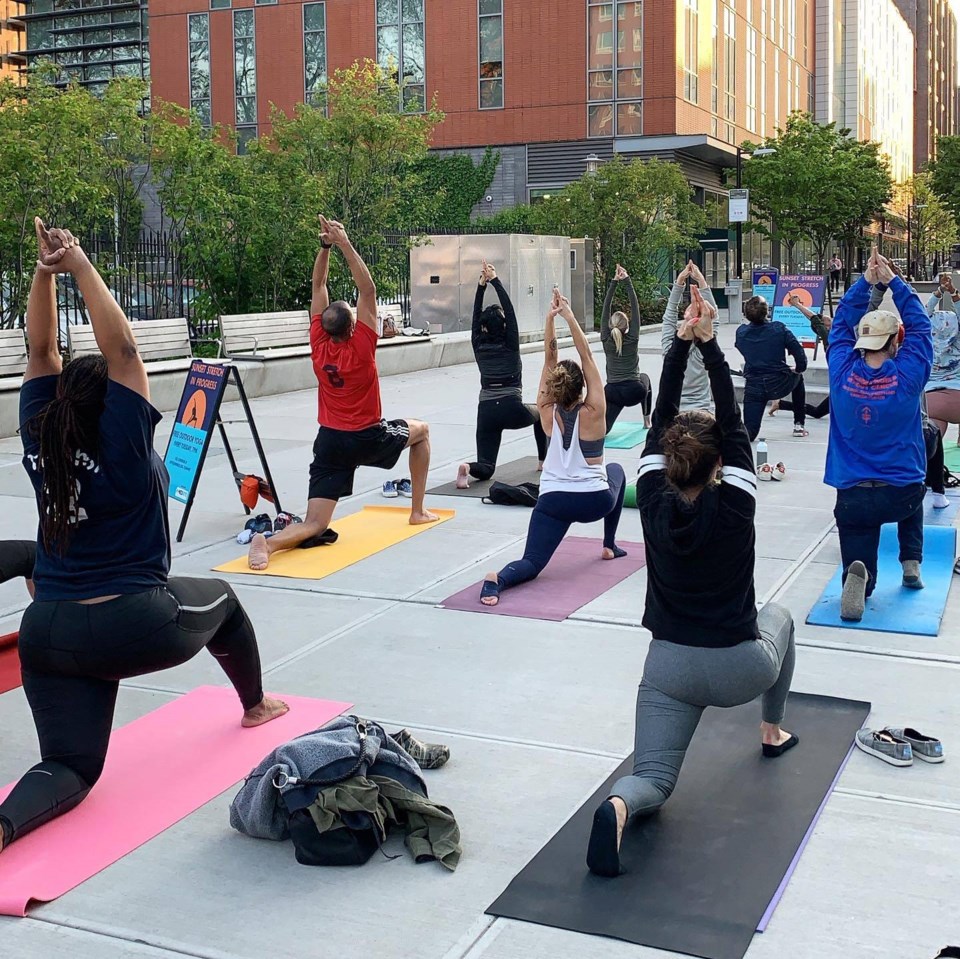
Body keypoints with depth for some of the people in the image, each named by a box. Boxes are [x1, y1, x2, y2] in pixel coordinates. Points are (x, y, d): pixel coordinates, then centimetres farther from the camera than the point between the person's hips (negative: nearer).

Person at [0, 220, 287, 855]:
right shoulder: (123, 447, -14)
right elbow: (123, 350, -18)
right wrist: (81, 267, -17)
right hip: (135, 625, -4)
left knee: (70, 766, 7)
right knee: (221, 600, 29)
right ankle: (256, 706, 49)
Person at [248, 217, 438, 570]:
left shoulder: (318, 345, -5)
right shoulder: (361, 347, -15)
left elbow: (318, 287, 2)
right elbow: (368, 290, -17)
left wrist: (326, 244, -3)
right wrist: (345, 245, -20)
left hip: (329, 442, 3)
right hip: (368, 438, -3)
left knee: (314, 526, -1)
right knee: (421, 430, 29)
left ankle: (269, 541, -35)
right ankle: (418, 511, 28)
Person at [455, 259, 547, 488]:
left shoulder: (478, 347, 5)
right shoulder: (510, 346, -2)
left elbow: (476, 315, 12)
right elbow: (509, 308, -2)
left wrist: (481, 284, 7)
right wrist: (495, 280, -2)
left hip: (486, 411, 2)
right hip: (512, 410, -2)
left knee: (486, 468, 3)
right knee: (540, 414, 34)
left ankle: (469, 469, -31)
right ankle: (544, 460, 34)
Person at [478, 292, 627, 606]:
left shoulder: (548, 414, -3)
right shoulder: (593, 414, -10)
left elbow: (550, 360, -3)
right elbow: (586, 357, -11)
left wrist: (551, 318, -10)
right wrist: (570, 317, -14)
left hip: (554, 501, 1)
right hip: (595, 501, -1)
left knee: (531, 564, -3)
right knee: (616, 471, 34)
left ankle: (499, 579, -40)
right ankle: (610, 545, 32)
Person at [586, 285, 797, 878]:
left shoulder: (654, 504, -7)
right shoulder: (734, 507, -14)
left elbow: (661, 421, -2)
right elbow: (733, 422, -11)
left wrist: (682, 342, -7)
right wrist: (708, 344, -14)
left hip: (670, 669, 1)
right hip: (739, 670, -1)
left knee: (652, 781, 2)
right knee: (778, 617, 34)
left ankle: (619, 806, -35)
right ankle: (773, 733, 40)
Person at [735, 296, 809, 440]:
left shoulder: (741, 332, -1)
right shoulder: (778, 329, -6)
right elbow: (799, 353, -8)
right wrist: (799, 368, 11)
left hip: (754, 388, 1)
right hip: (779, 385, -1)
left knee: (748, 433, 3)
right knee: (797, 377, 36)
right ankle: (799, 424, 34)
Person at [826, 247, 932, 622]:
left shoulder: (843, 375, -7)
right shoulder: (908, 377, -11)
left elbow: (841, 324, 8)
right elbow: (919, 324, 3)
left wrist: (866, 281, 5)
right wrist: (892, 281, 4)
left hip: (853, 497, 0)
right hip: (902, 493, 0)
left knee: (859, 567, 10)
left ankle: (859, 577, -26)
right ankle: (911, 563, 22)